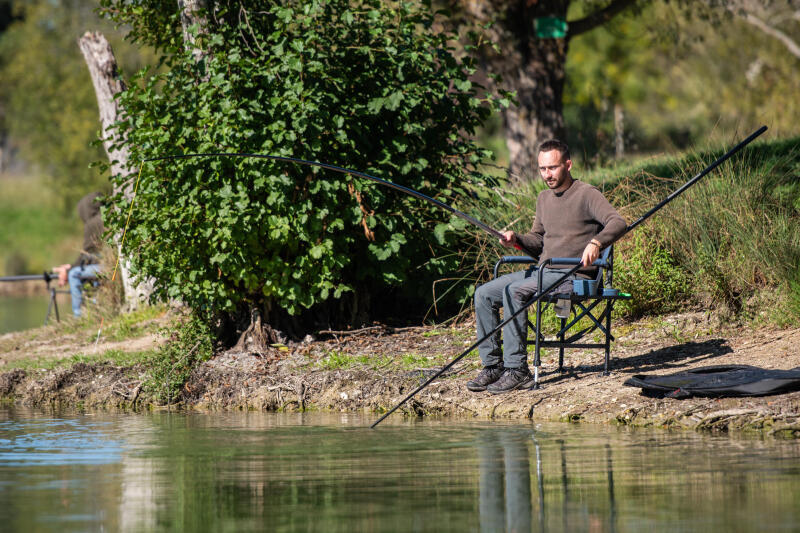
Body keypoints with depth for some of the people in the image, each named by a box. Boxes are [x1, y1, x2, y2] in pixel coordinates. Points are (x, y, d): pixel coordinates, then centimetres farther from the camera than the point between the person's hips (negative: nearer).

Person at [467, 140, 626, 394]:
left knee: (514, 291, -30)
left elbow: (618, 223, -21)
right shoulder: (544, 198, 18)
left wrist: (596, 242, -40)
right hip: (542, 271, 8)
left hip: (574, 276, -8)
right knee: (484, 294, -7)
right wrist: (517, 239, 2)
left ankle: (517, 370, -28)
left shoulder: (586, 194, -7)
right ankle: (492, 365, -5)